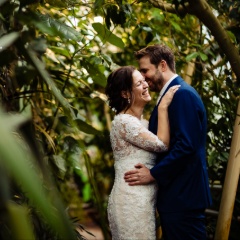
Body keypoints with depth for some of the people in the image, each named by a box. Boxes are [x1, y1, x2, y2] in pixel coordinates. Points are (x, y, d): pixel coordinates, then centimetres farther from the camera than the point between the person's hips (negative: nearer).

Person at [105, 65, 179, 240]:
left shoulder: (141, 122, 14)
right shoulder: (124, 121, -15)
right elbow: (161, 144, -19)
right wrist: (163, 107, -14)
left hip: (142, 199, 9)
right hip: (131, 200, -9)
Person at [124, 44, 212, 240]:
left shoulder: (183, 94, -15)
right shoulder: (171, 94, 15)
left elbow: (186, 145, -23)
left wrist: (153, 174, -17)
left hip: (182, 197, -9)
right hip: (173, 194, 9)